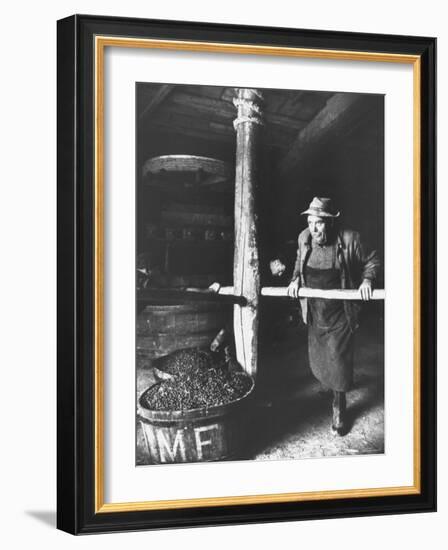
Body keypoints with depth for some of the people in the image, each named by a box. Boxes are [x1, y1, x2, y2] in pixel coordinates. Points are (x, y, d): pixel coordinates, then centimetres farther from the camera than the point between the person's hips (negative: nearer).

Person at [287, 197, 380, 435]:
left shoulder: (349, 239, -17)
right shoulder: (304, 238, -5)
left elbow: (372, 260, -2)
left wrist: (367, 279, -18)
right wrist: (295, 279, -1)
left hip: (340, 315, -4)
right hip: (314, 313, 4)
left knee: (338, 359, -4)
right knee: (317, 356, 19)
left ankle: (339, 409, 10)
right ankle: (325, 380, 51)